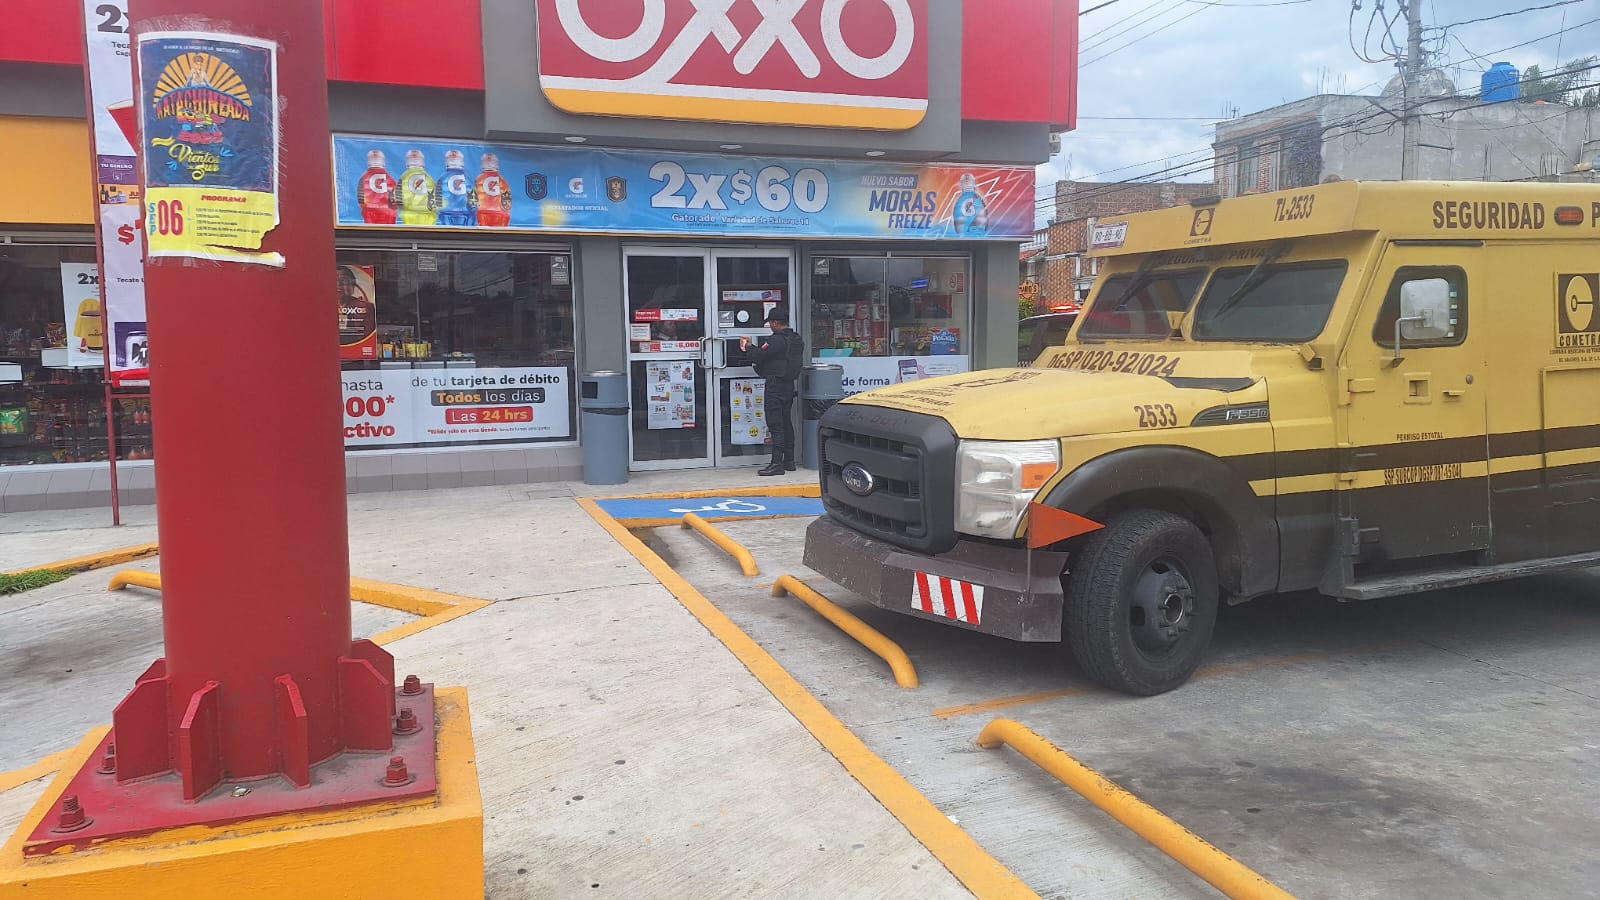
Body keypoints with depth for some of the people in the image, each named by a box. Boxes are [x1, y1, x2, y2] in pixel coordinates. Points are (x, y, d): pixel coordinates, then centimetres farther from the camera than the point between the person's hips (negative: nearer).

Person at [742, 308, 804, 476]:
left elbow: (758, 356, -17)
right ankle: (789, 460, 19)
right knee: (787, 423, 14)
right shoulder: (797, 340, 10)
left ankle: (777, 463, -9)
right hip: (789, 385, 9)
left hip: (775, 386, -9)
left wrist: (748, 347, 6)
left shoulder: (775, 340, -18)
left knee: (775, 424, -8)